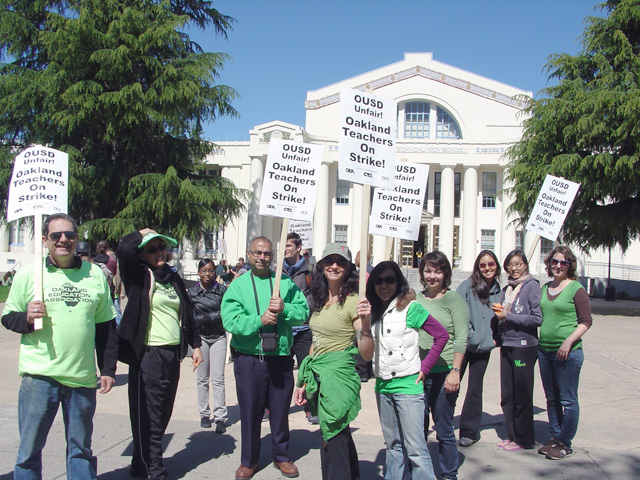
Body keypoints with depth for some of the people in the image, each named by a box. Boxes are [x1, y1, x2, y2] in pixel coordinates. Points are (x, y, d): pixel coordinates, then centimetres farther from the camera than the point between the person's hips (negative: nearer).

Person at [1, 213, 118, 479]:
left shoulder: (95, 274, 8)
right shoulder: (28, 274, 3)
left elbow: (106, 326, 12)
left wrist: (108, 369, 9)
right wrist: (26, 318, -16)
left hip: (83, 378, 2)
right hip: (40, 375, -1)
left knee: (81, 447, 11)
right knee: (29, 449, 5)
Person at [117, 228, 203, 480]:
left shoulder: (174, 279, 13)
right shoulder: (141, 277, -5)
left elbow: (187, 314, 20)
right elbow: (124, 249, -24)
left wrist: (195, 345, 16)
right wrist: (143, 234, -6)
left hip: (172, 354, 7)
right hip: (147, 354, -7)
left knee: (163, 412, 14)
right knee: (147, 415, 1)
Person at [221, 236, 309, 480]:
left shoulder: (285, 283, 6)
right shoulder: (237, 286, 1)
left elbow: (304, 312, -2)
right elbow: (230, 321, -11)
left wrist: (284, 309, -20)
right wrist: (259, 320, -24)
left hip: (281, 358, 1)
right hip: (248, 359, -1)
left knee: (280, 410, 12)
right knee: (250, 411, 9)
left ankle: (282, 456, 30)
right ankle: (248, 460, 26)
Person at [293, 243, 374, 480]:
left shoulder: (352, 301, -12)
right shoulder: (320, 301, 10)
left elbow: (366, 355, -16)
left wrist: (366, 323, -33)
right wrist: (304, 382, 18)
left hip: (338, 376, -7)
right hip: (318, 376, 7)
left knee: (333, 442, -3)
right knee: (340, 437, 17)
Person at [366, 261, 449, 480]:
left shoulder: (410, 308, -8)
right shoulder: (373, 311, 8)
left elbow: (442, 335, -7)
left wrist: (424, 368, -8)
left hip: (407, 385, -6)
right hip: (382, 386, 6)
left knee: (415, 447, -7)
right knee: (393, 445, 15)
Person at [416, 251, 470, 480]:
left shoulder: (454, 299, -3)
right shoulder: (415, 299, 9)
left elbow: (461, 339, -7)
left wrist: (455, 371, -13)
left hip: (442, 374, -4)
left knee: (444, 430, 4)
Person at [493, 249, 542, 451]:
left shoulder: (532, 286, -8)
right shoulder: (507, 289, 14)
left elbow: (538, 318, -15)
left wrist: (508, 316, -14)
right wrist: (498, 312, -1)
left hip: (524, 346, -7)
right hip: (506, 345, 7)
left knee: (522, 396, 3)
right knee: (507, 395, 11)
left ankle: (524, 439, 15)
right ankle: (512, 435, 23)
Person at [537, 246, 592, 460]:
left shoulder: (576, 289, -7)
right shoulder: (545, 288, 11)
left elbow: (586, 321, -9)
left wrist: (569, 341, -19)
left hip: (568, 352, -6)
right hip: (544, 350, 6)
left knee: (568, 400, 2)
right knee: (551, 398, 14)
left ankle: (565, 443, 12)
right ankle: (554, 437, 26)